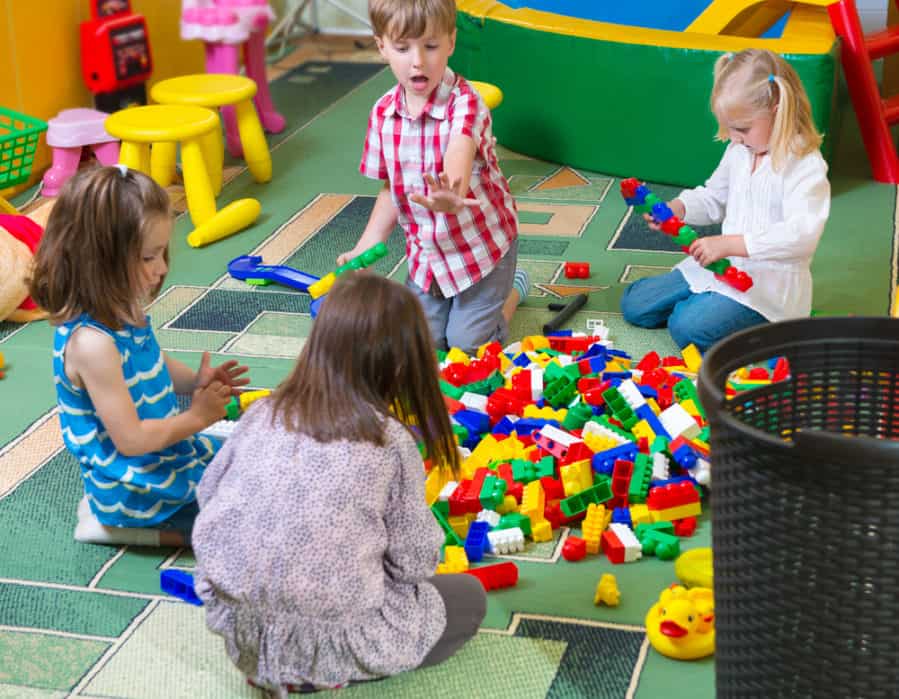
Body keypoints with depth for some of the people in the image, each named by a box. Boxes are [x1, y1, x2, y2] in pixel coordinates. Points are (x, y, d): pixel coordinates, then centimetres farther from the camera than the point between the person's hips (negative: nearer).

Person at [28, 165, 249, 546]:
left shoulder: (123, 310, -3)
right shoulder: (92, 343, -32)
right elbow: (131, 439, -27)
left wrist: (195, 381, -1)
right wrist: (197, 416, -14)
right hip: (133, 482, -9)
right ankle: (117, 523, -2)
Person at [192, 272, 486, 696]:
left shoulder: (264, 411, -3)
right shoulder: (390, 440, -16)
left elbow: (208, 496, 10)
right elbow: (415, 561, -8)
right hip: (326, 642, -6)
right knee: (468, 596, 16)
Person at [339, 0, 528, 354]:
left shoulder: (465, 104, -27)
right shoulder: (383, 114, -9)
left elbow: (458, 160, -49)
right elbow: (391, 190, 3)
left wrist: (450, 196, -72)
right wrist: (363, 249, -6)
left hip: (482, 242, -5)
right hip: (426, 252, 5)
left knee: (468, 344, -3)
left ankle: (512, 287, 26)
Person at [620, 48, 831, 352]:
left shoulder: (804, 166, -20)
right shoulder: (738, 151, 5)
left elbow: (803, 233, -32)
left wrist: (728, 244, -36)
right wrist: (676, 209, -2)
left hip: (769, 281, -8)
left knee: (689, 328, -26)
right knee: (634, 305, 6)